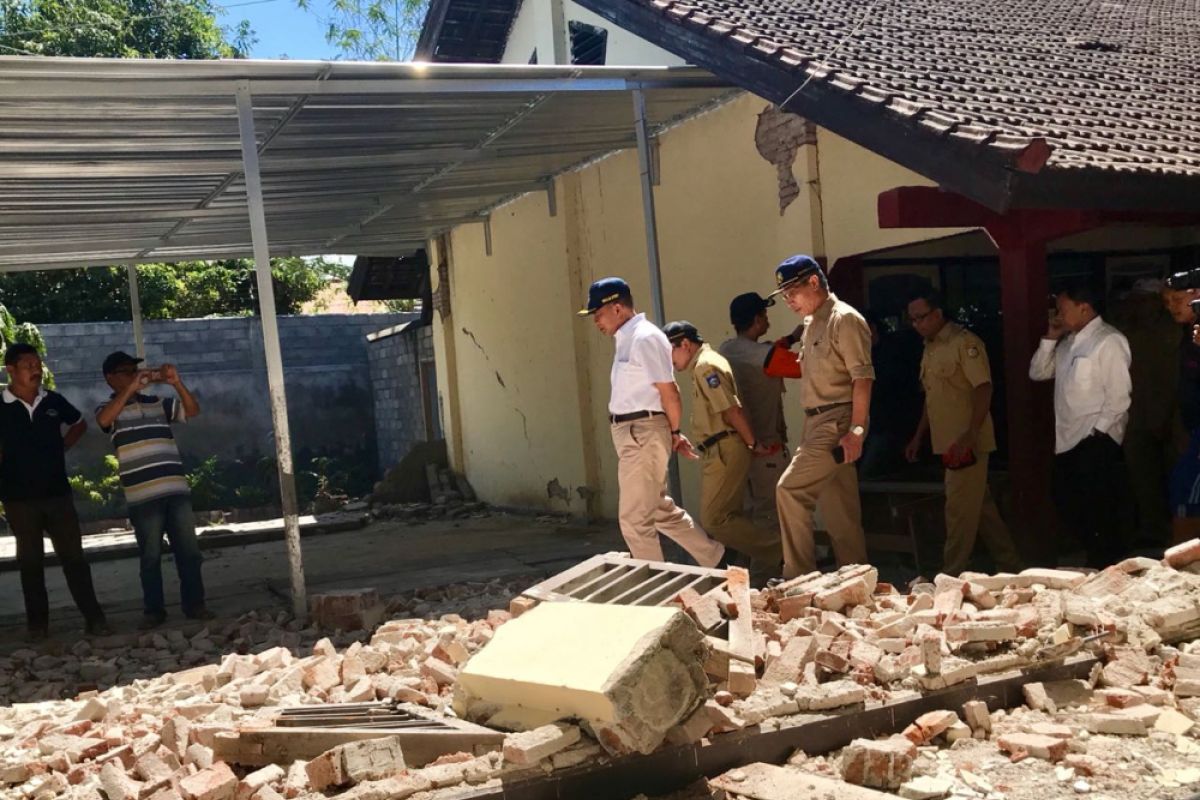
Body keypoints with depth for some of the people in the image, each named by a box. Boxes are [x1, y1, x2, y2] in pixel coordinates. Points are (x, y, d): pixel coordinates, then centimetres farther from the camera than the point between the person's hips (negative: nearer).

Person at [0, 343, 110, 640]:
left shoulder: (53, 401, 1)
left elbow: (79, 424, 20)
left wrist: (61, 448, 7)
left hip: (57, 492, 2)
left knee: (73, 555, 2)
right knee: (30, 561, 9)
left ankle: (94, 617, 5)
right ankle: (37, 622, 18)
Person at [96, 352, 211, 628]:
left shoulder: (158, 403, 15)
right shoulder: (109, 409, 5)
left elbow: (193, 410, 6)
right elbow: (103, 420, -18)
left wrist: (177, 383, -10)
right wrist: (131, 388, -22)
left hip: (177, 489, 3)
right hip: (143, 496, -3)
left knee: (188, 550, 4)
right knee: (151, 556, 2)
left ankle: (194, 603, 13)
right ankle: (154, 610, 11)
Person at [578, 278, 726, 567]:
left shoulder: (645, 338, -16)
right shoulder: (627, 339, 14)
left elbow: (669, 392, -16)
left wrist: (675, 433, -3)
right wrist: (672, 435, 13)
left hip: (643, 435, -10)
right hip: (631, 434, 10)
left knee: (634, 519, -2)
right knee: (661, 511, 18)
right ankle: (716, 559, 29)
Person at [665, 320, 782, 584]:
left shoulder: (705, 366, -13)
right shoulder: (706, 363, 20)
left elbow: (732, 410, -18)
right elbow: (734, 409, 19)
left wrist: (753, 444, -10)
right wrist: (752, 443, 16)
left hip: (724, 452, -10)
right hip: (722, 453, 10)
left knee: (714, 519, -10)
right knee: (730, 517, 11)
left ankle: (775, 548, -5)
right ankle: (761, 576, 13)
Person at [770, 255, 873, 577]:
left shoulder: (845, 319, -11)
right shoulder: (811, 324, 17)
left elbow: (862, 378, -17)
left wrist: (856, 431, -22)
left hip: (836, 423, -9)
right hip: (817, 425, 9)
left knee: (790, 490, -15)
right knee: (839, 509, 11)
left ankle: (799, 575, -7)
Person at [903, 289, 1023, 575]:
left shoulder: (964, 342, -11)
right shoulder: (930, 348, 15)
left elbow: (983, 388, -18)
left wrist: (970, 435, -25)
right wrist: (919, 436, 19)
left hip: (968, 443, -9)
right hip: (948, 443, 9)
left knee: (960, 510, -5)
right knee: (982, 508, 14)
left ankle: (951, 577, 0)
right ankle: (1010, 566, 24)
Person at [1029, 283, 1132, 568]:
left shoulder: (1109, 341, -11)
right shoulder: (1068, 342, 15)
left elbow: (1119, 395, -15)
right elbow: (1038, 373, 15)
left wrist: (1097, 433, -16)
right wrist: (1049, 339, 3)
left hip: (1096, 440, -8)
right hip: (1068, 438, 8)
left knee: (1097, 510, -2)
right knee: (1066, 503, 14)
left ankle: (1106, 568, 12)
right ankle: (1096, 557, 29)